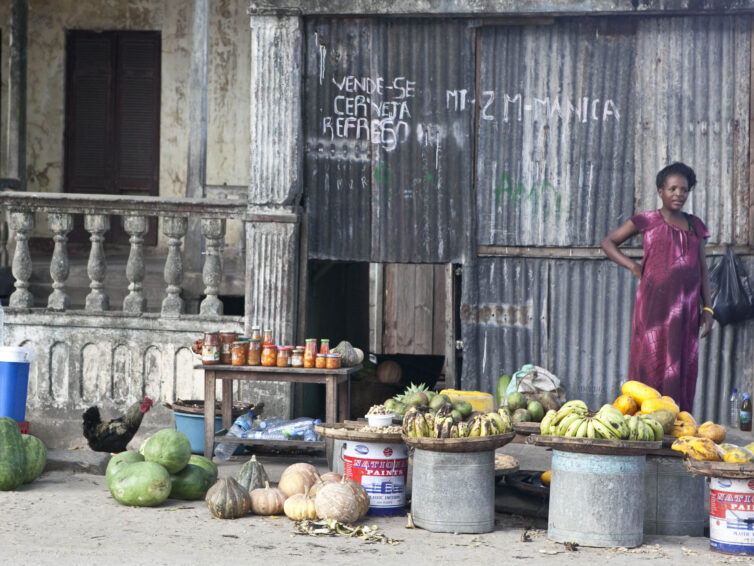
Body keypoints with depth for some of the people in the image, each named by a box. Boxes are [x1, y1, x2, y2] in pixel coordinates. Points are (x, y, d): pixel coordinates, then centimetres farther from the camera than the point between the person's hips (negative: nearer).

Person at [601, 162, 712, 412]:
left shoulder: (695, 226, 13)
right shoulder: (647, 221, 2)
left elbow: (702, 269, 14)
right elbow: (608, 243, 7)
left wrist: (707, 308, 9)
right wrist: (632, 265, -6)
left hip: (686, 307, 4)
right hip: (654, 304, -3)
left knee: (682, 365, 3)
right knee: (651, 362, -4)